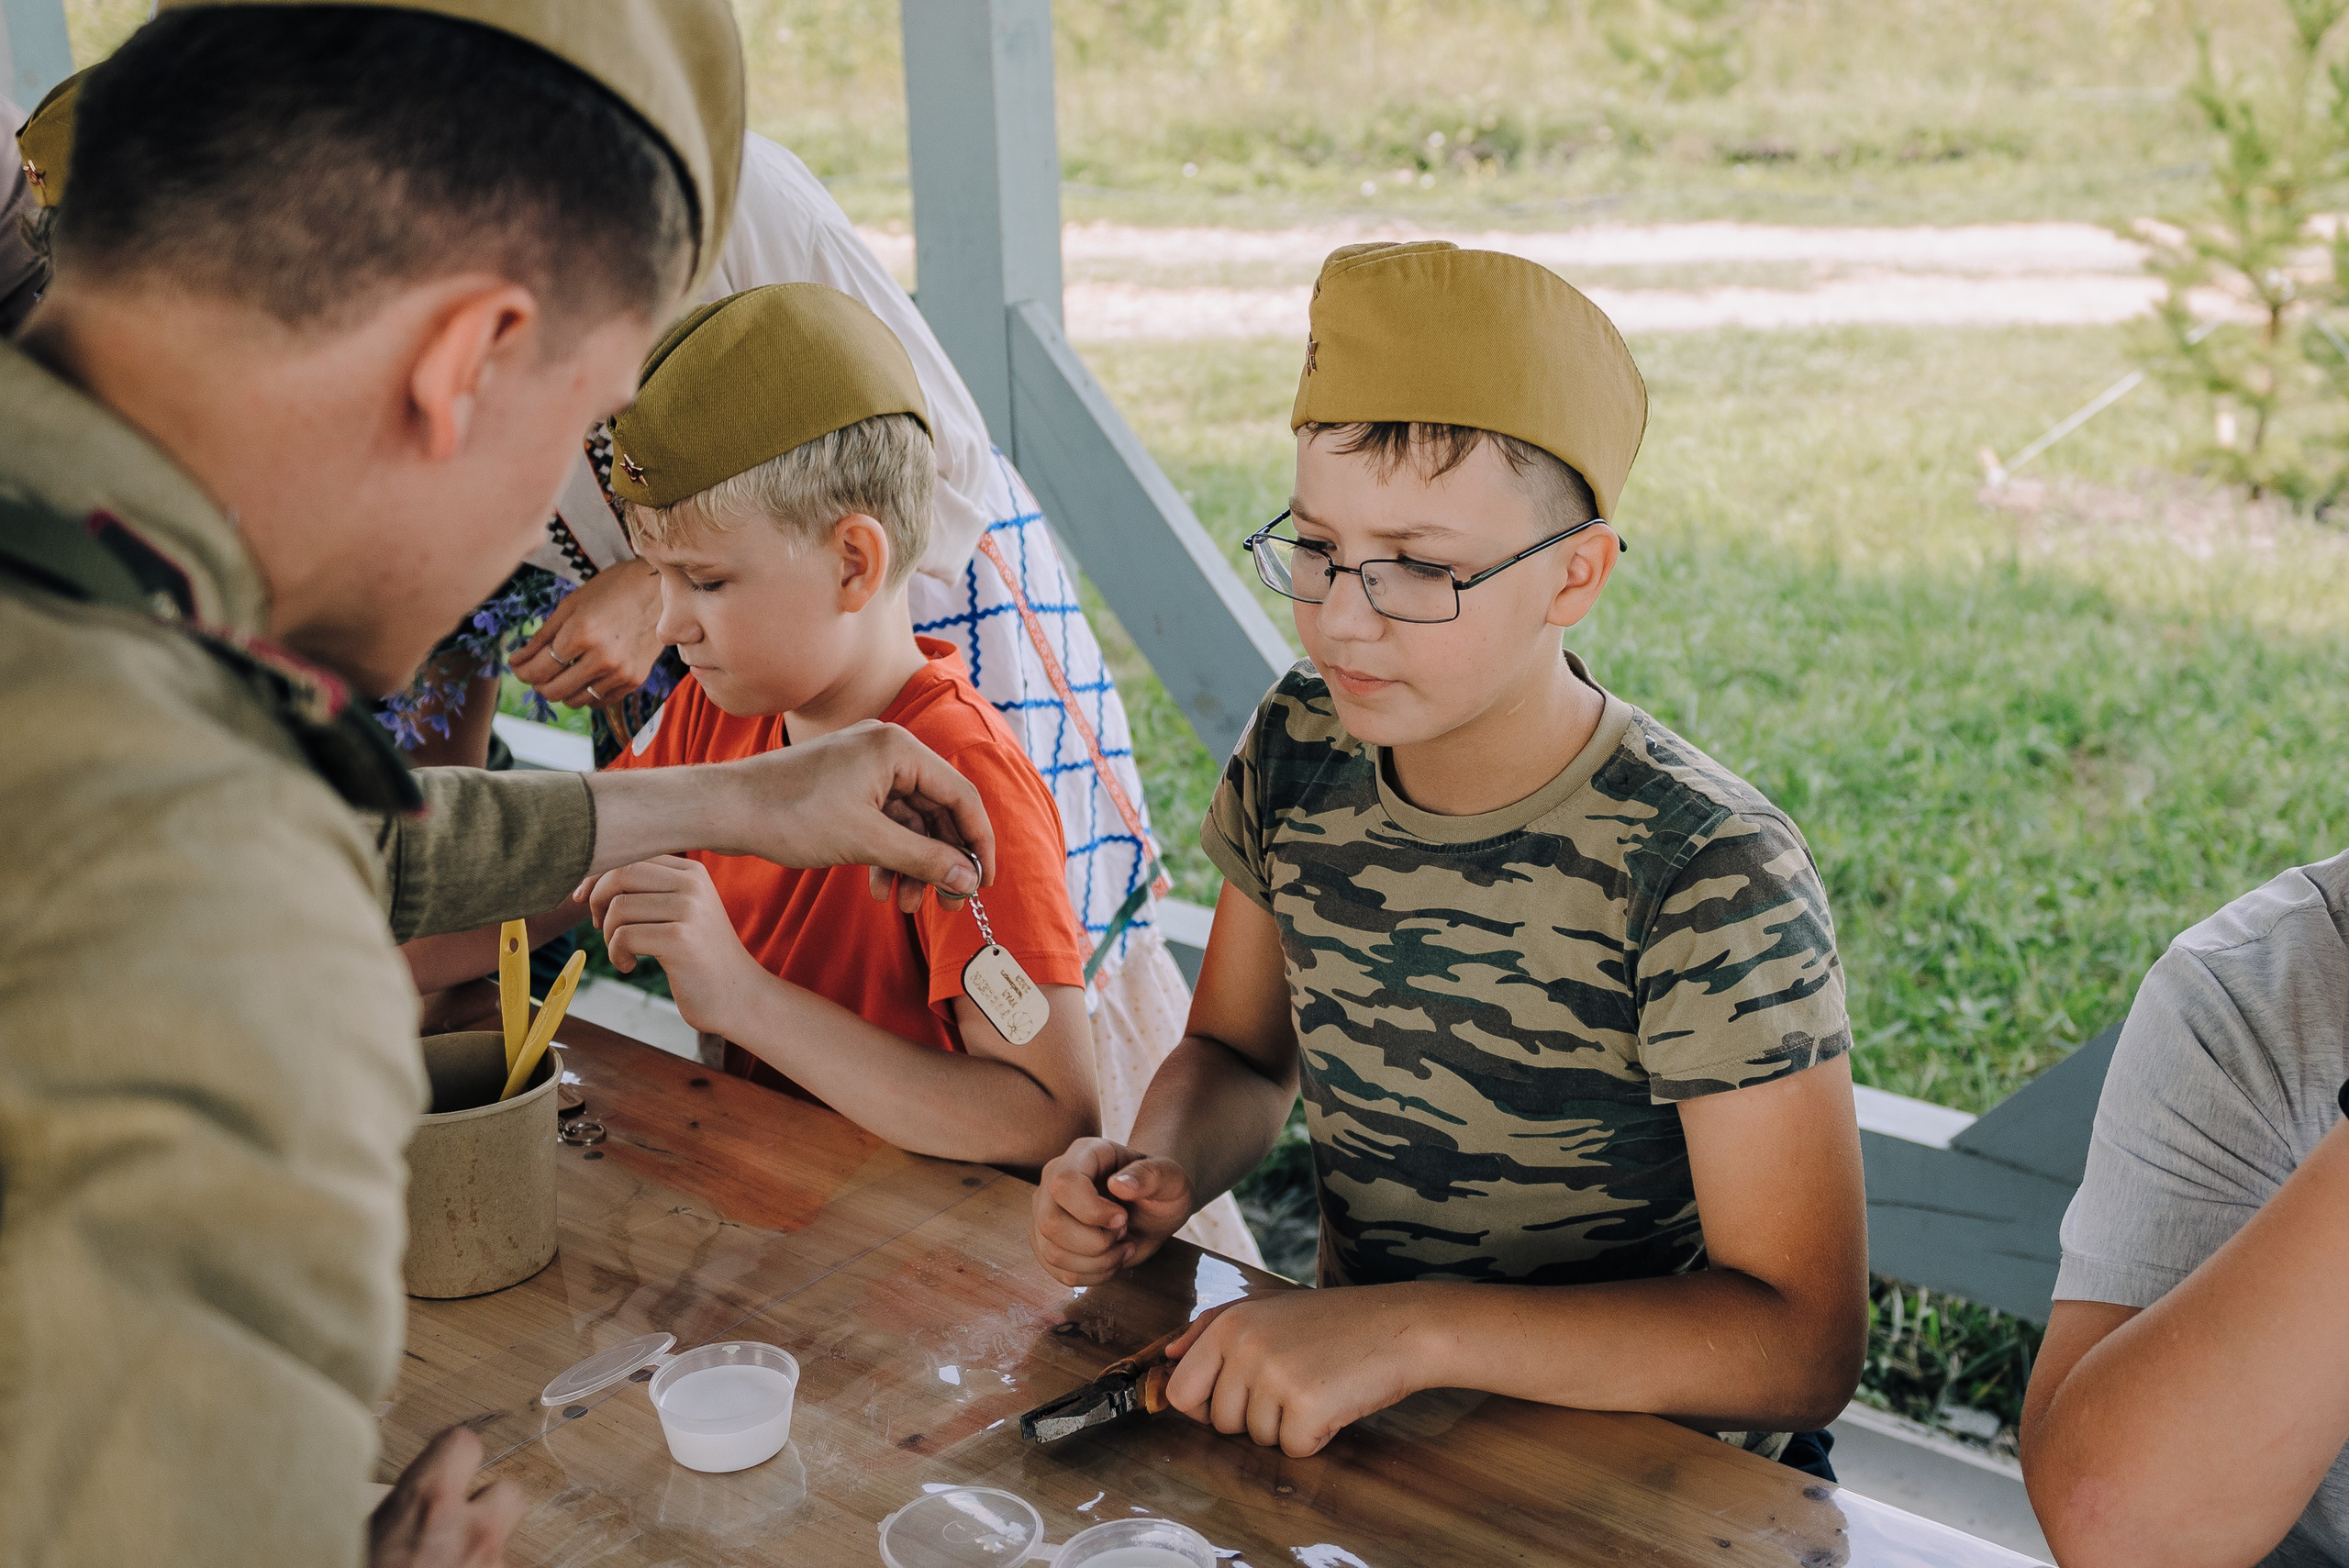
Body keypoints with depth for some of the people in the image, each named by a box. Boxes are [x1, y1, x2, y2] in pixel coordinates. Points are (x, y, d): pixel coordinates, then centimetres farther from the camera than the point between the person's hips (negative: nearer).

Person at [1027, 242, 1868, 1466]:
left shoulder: (1711, 878, -21)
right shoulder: (1298, 753, -4)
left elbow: (1802, 1342, -22)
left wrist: (1411, 1326, -31)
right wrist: (1159, 1171, -11)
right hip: (1345, 1428, 4)